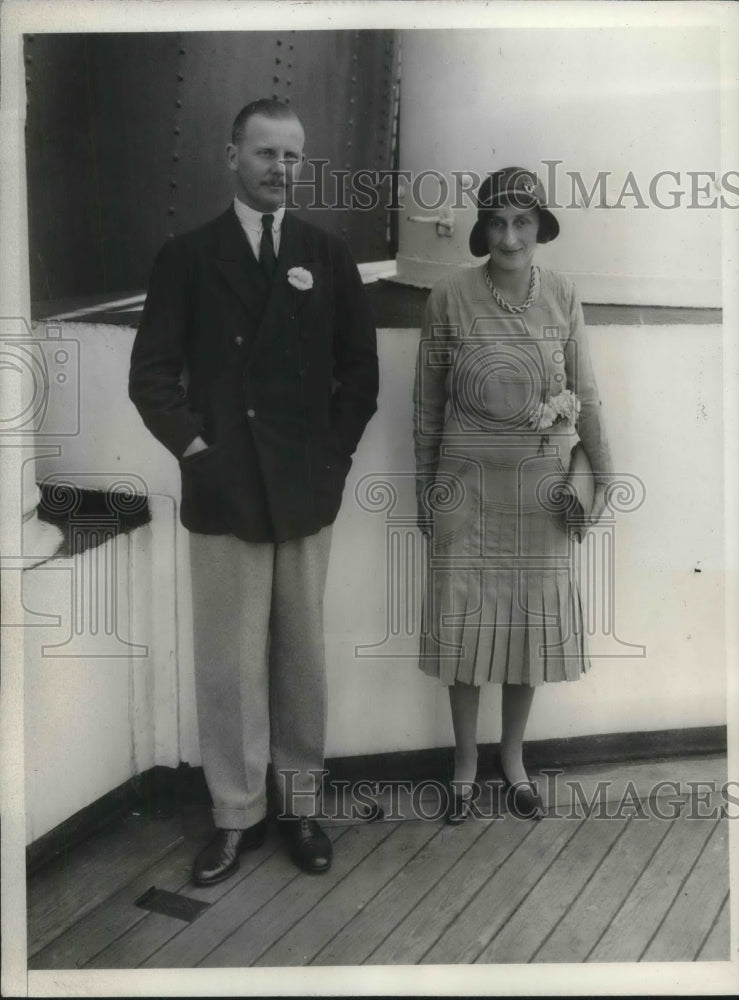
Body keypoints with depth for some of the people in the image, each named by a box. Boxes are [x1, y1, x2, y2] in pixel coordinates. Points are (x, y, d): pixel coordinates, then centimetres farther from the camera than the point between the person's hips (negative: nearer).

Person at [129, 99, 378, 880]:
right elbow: (151, 373, 2)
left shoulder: (328, 255, 9)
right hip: (222, 490, -1)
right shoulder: (187, 256, 5)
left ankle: (300, 805, 22)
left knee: (301, 655, 8)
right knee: (228, 660, 3)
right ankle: (236, 815, 17)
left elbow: (359, 367, 9)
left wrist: (334, 452, 0)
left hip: (306, 489, 1)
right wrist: (194, 447, -8)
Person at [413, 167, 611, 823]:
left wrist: (604, 476, -6)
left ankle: (513, 760, 31)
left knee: (532, 621, 10)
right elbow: (427, 402, 0)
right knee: (465, 621, 6)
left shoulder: (563, 297, -1)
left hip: (542, 485, 2)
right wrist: (424, 489, 2)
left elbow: (587, 396, 3)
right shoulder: (450, 296, -7)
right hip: (469, 482, -2)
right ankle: (466, 765, 26)